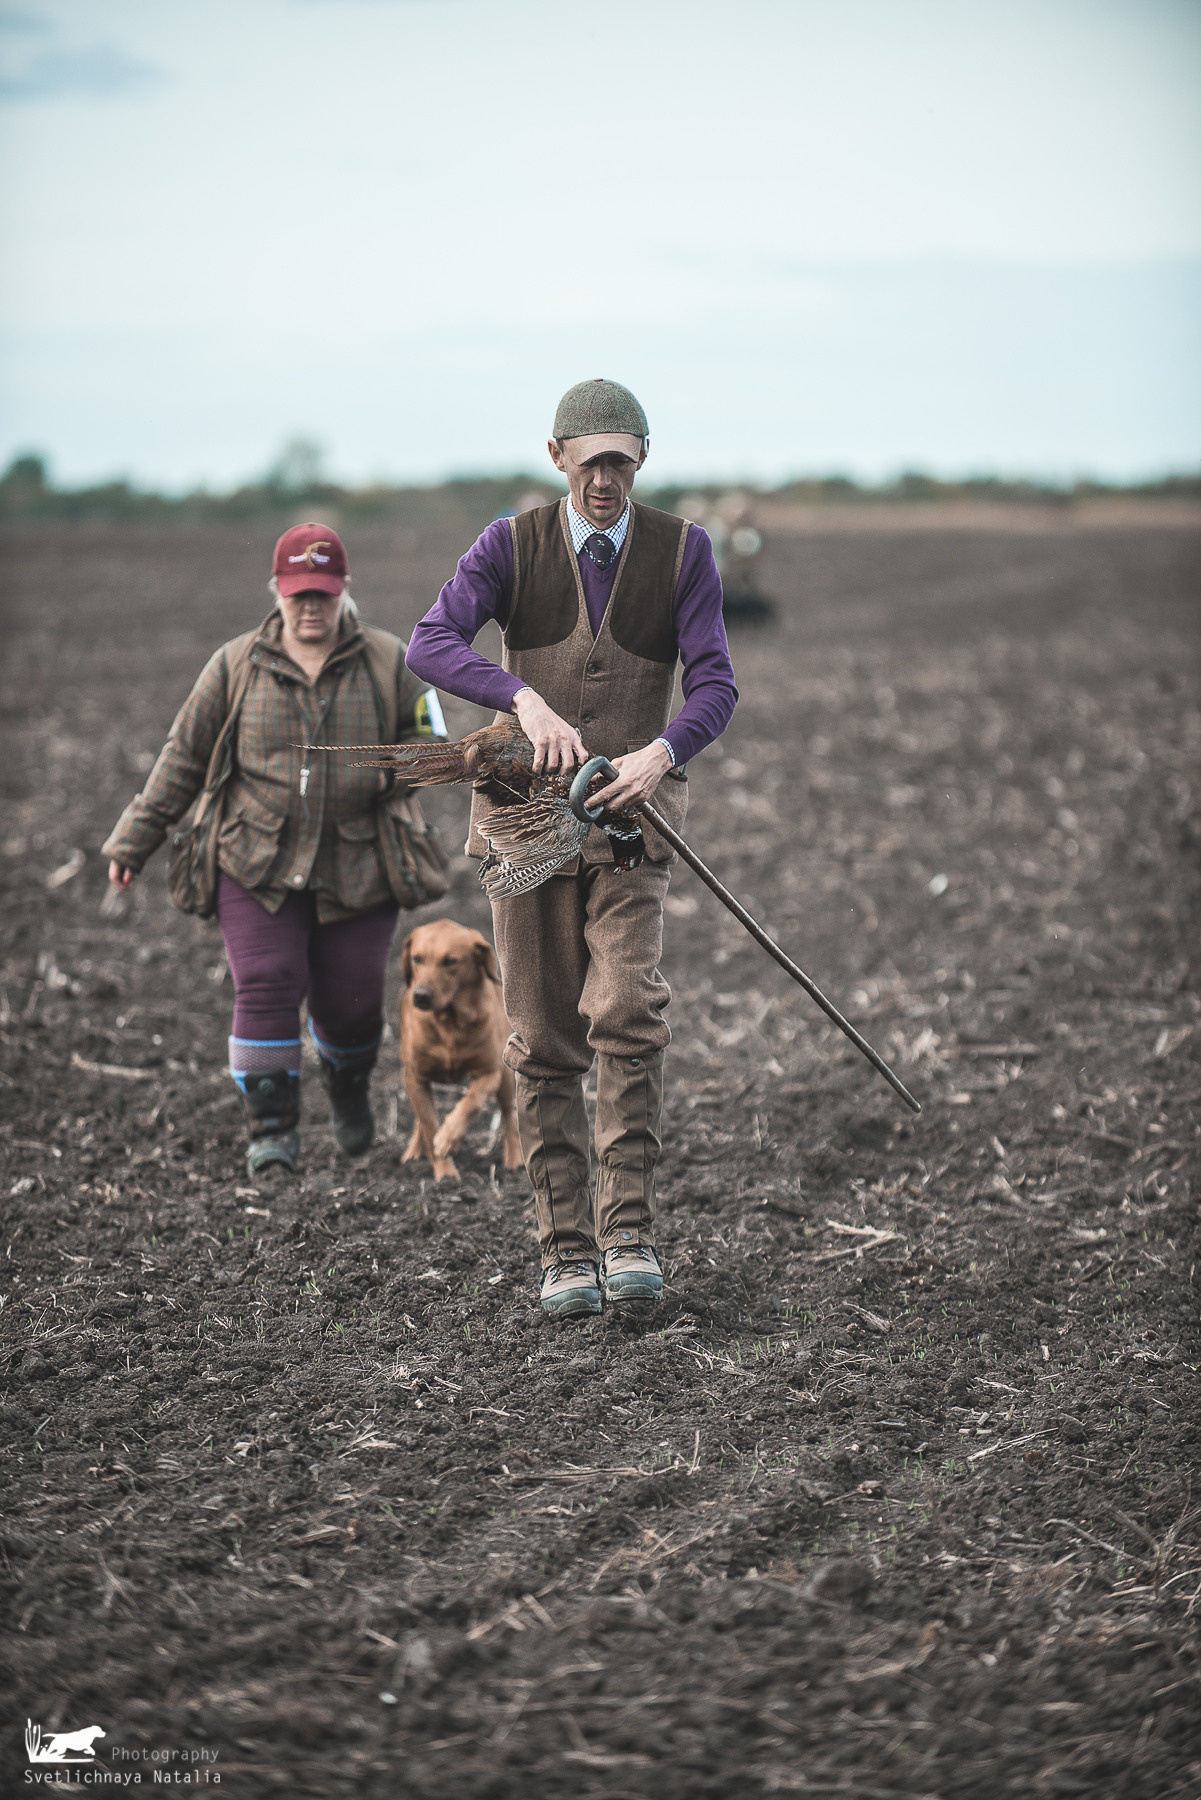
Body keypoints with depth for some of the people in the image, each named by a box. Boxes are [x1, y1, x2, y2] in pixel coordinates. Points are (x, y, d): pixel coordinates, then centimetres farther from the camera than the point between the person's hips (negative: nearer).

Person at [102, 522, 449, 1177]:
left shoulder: (387, 663, 2)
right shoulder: (236, 667, 2)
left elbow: (424, 742, 14)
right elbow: (184, 757, 7)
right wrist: (135, 841, 8)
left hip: (358, 869, 0)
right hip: (259, 865, 0)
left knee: (349, 1000, 4)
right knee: (266, 988, -12)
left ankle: (348, 1089, 37)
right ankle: (271, 1127, -4)